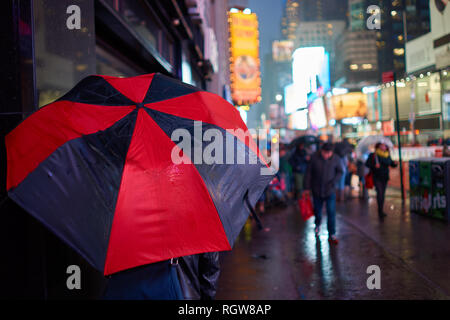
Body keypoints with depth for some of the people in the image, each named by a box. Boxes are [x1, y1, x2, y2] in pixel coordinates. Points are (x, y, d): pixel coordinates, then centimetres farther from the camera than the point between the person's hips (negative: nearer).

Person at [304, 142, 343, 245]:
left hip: (330, 191, -1)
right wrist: (307, 187, -1)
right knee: (317, 210, 17)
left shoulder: (336, 159, -9)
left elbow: (340, 172, 2)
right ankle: (317, 224, 47)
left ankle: (332, 235, 1)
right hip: (317, 190, 1)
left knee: (331, 212, -7)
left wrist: (333, 182, -15)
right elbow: (309, 172, -3)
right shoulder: (315, 157, -10)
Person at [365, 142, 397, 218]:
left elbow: (392, 164, 11)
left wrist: (395, 164, -12)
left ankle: (381, 211, 20)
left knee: (382, 193, 10)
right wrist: (374, 166, -24)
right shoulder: (373, 155, -6)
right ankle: (380, 211, -16)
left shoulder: (387, 156, 7)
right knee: (379, 192, -17)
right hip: (377, 177, -5)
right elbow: (367, 164, -8)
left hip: (385, 178, 5)